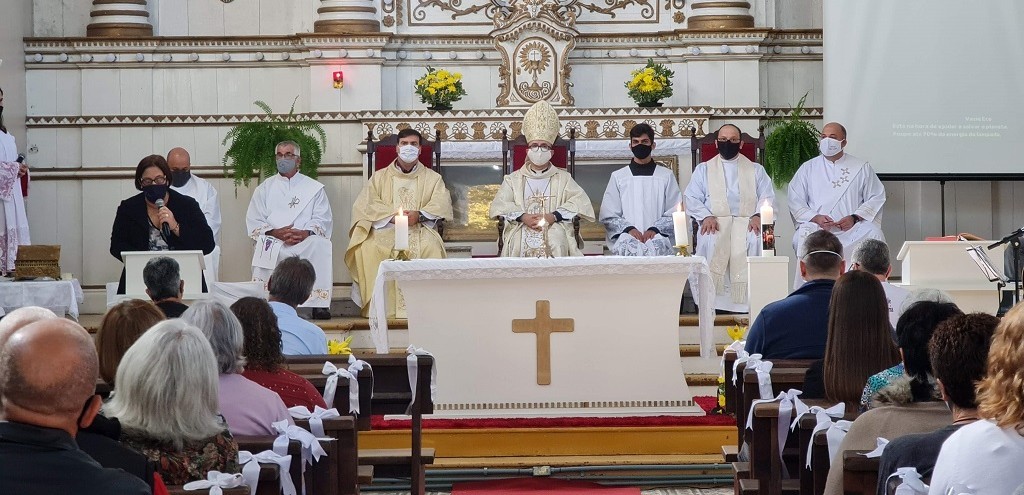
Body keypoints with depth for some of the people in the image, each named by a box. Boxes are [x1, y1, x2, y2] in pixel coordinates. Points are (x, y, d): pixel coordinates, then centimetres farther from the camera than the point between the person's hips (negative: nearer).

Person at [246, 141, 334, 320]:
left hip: (306, 240, 0)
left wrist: (305, 233, -15)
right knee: (264, 249, -37)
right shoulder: (265, 188, 20)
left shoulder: (314, 188, 19)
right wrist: (276, 232, -11)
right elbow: (254, 222, 9)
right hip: (273, 241, 0)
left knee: (321, 246, -35)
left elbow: (323, 220, 7)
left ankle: (319, 304, -32)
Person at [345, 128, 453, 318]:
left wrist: (419, 215, -18)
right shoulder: (379, 177, 18)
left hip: (420, 230, -1)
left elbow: (442, 203, 1)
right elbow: (365, 204, 3)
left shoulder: (432, 178, 18)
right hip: (385, 230, 1)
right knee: (367, 248, -32)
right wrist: (392, 215, -13)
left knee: (431, 246, -36)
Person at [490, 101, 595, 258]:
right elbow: (498, 205, 7)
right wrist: (523, 217, -12)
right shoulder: (514, 179, 22)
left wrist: (553, 216, -12)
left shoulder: (563, 178, 19)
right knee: (519, 243, -35)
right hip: (521, 233, 0)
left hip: (555, 232, 0)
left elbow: (581, 202, 3)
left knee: (556, 241, -36)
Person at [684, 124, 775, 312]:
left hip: (746, 222, 0)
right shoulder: (703, 169, 21)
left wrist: (757, 215, -10)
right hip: (715, 223, 0)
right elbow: (691, 198, 11)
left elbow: (767, 196, 12)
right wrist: (706, 216, -9)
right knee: (709, 241, -34)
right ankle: (710, 302, -31)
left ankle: (747, 303, -31)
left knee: (755, 240, -34)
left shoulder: (756, 170, 22)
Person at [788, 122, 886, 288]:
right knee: (801, 237, -33)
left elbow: (876, 198, 8)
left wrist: (855, 217, -8)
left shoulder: (862, 168, 13)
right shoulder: (808, 168, 15)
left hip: (852, 228, 0)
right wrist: (815, 218, -10)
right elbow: (795, 201, 9)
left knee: (873, 233, -30)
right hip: (817, 229, 0)